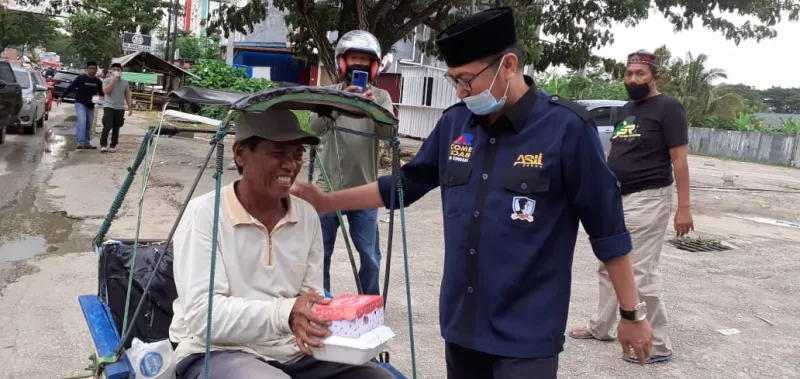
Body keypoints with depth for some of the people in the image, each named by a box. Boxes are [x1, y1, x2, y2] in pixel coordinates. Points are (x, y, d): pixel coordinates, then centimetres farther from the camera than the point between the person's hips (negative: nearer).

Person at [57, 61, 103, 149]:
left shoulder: (98, 82, 6)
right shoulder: (81, 78, -7)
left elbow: (101, 93, 15)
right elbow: (70, 87, -7)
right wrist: (61, 96, -12)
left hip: (91, 106, 5)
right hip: (80, 104, -5)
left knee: (88, 125, 9)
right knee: (82, 121, -20)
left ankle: (87, 143, 18)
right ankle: (80, 142, -23)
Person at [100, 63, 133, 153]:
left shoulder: (125, 82, 10)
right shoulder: (107, 80, 0)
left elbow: (127, 96, 15)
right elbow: (105, 91, -17)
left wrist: (130, 107, 8)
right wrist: (113, 80, -15)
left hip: (120, 108, 3)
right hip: (109, 106, -3)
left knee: (116, 128, 6)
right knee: (107, 127, -11)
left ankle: (113, 146, 13)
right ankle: (103, 145, -2)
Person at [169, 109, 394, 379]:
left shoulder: (308, 216, 5)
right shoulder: (204, 214, -11)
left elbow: (312, 301, 6)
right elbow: (201, 314, -19)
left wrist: (311, 325, -18)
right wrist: (283, 314, -32)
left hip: (292, 352, 6)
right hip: (216, 353, -5)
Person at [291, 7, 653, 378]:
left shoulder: (566, 128, -13)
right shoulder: (454, 123, 2)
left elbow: (608, 229, -7)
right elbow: (406, 183, 13)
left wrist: (632, 313, -1)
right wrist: (327, 201, 9)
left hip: (527, 334, -5)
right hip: (460, 324, 5)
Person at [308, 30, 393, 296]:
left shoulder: (381, 96, 3)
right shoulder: (329, 93, 2)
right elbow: (315, 127, -15)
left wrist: (374, 107, -34)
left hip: (365, 190, 0)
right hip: (329, 187, 0)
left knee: (370, 256, 7)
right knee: (320, 253, 11)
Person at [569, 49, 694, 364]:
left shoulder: (668, 108, -9)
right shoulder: (625, 110, 14)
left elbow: (679, 159, -14)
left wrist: (683, 207, -18)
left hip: (647, 200, -8)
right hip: (616, 199, 8)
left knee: (642, 274, -5)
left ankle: (658, 346, 8)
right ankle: (601, 327, 30)